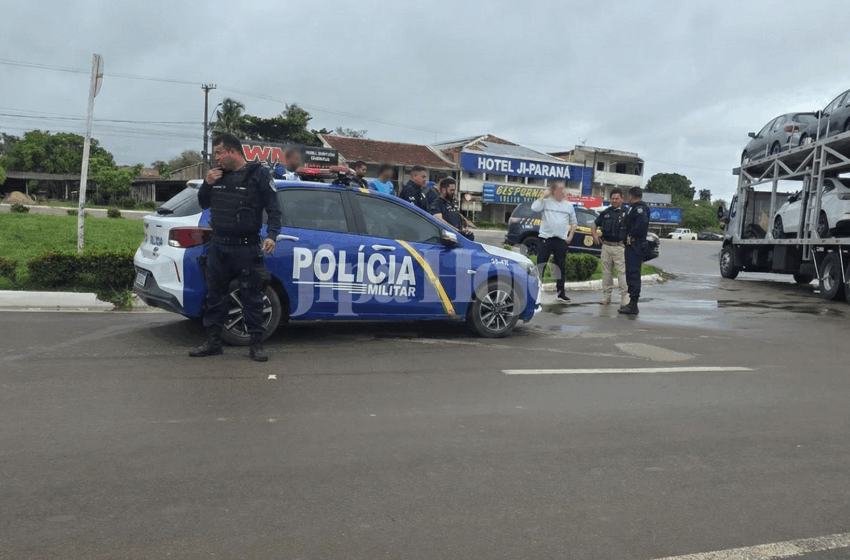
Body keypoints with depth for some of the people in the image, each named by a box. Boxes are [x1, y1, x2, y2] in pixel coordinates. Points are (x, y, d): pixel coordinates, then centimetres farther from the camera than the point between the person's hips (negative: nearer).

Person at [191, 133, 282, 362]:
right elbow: (204, 204, 20)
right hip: (218, 246, 6)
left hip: (246, 248, -5)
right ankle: (213, 341, 22)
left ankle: (256, 344, 7)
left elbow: (273, 209, -4)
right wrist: (207, 184, 1)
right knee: (215, 295, 11)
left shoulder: (258, 174, -3)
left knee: (251, 297, -1)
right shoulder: (217, 175, 12)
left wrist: (272, 235, -18)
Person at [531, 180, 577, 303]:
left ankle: (561, 293, 17)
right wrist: (543, 195, -10)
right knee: (540, 266, -2)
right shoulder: (546, 201, 1)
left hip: (561, 240, 3)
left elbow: (574, 223, 16)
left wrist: (570, 236, 5)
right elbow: (534, 208, -17)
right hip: (546, 238, -3)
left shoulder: (569, 205, 10)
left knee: (560, 267, 9)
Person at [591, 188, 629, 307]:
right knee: (606, 271, 9)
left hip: (620, 247, -4)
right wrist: (594, 234, 6)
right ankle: (606, 295, 18)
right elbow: (594, 224, 23)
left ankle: (624, 296, -2)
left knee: (622, 272, -7)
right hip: (606, 246, 4)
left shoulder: (626, 212, 1)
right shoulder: (605, 212, 14)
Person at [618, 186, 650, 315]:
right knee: (632, 273, 15)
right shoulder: (636, 207, 20)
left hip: (635, 246, -11)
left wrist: (631, 235, -22)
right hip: (633, 246, 11)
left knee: (633, 274, -11)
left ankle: (633, 305, -11)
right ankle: (632, 303, 23)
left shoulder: (639, 207, -13)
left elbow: (643, 221, -30)